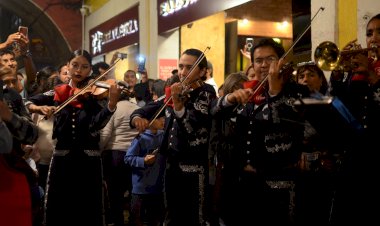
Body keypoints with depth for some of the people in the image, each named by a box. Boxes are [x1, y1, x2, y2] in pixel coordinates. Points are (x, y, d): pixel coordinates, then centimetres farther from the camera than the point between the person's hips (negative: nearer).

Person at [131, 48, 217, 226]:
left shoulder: (206, 93, -7)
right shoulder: (173, 92, 10)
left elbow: (195, 126, -23)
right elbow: (146, 109, 10)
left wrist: (178, 105, -39)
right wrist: (137, 118, -13)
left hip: (193, 167, -6)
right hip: (172, 164, 6)